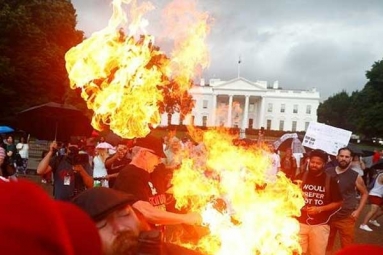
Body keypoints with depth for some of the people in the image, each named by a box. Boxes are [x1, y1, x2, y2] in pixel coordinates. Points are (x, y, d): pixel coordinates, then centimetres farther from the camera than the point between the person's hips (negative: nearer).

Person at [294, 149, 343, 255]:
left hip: (320, 225, -1)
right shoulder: (300, 177, 2)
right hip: (300, 222, 1)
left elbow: (338, 203, 2)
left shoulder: (330, 181, 0)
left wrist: (320, 209, -10)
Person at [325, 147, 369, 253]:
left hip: (346, 218, -2)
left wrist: (358, 211, -1)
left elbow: (365, 193, 8)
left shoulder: (355, 176, -4)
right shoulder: (327, 172, 0)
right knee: (326, 246, 14)